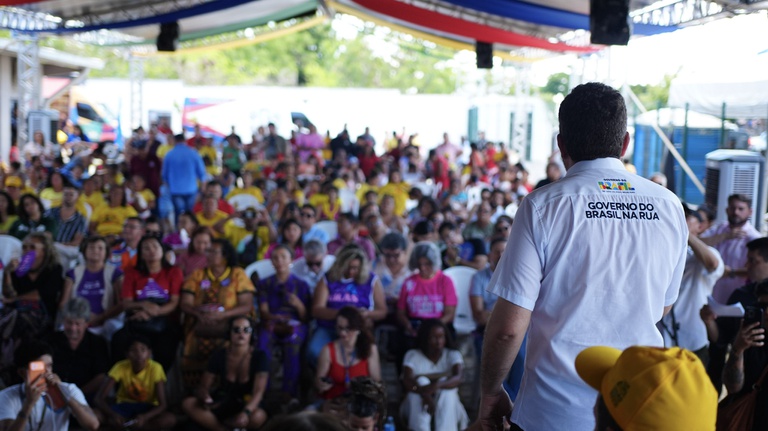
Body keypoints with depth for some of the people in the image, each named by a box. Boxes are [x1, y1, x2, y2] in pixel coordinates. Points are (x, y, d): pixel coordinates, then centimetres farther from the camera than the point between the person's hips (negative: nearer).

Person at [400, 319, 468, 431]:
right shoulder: (413, 355, -4)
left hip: (446, 406, 1)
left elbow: (458, 378, -24)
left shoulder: (453, 355, -3)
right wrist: (425, 394, -44)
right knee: (421, 381, -27)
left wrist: (437, 385, -46)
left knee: (446, 383, -28)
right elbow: (407, 381, -22)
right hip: (417, 406, 0)